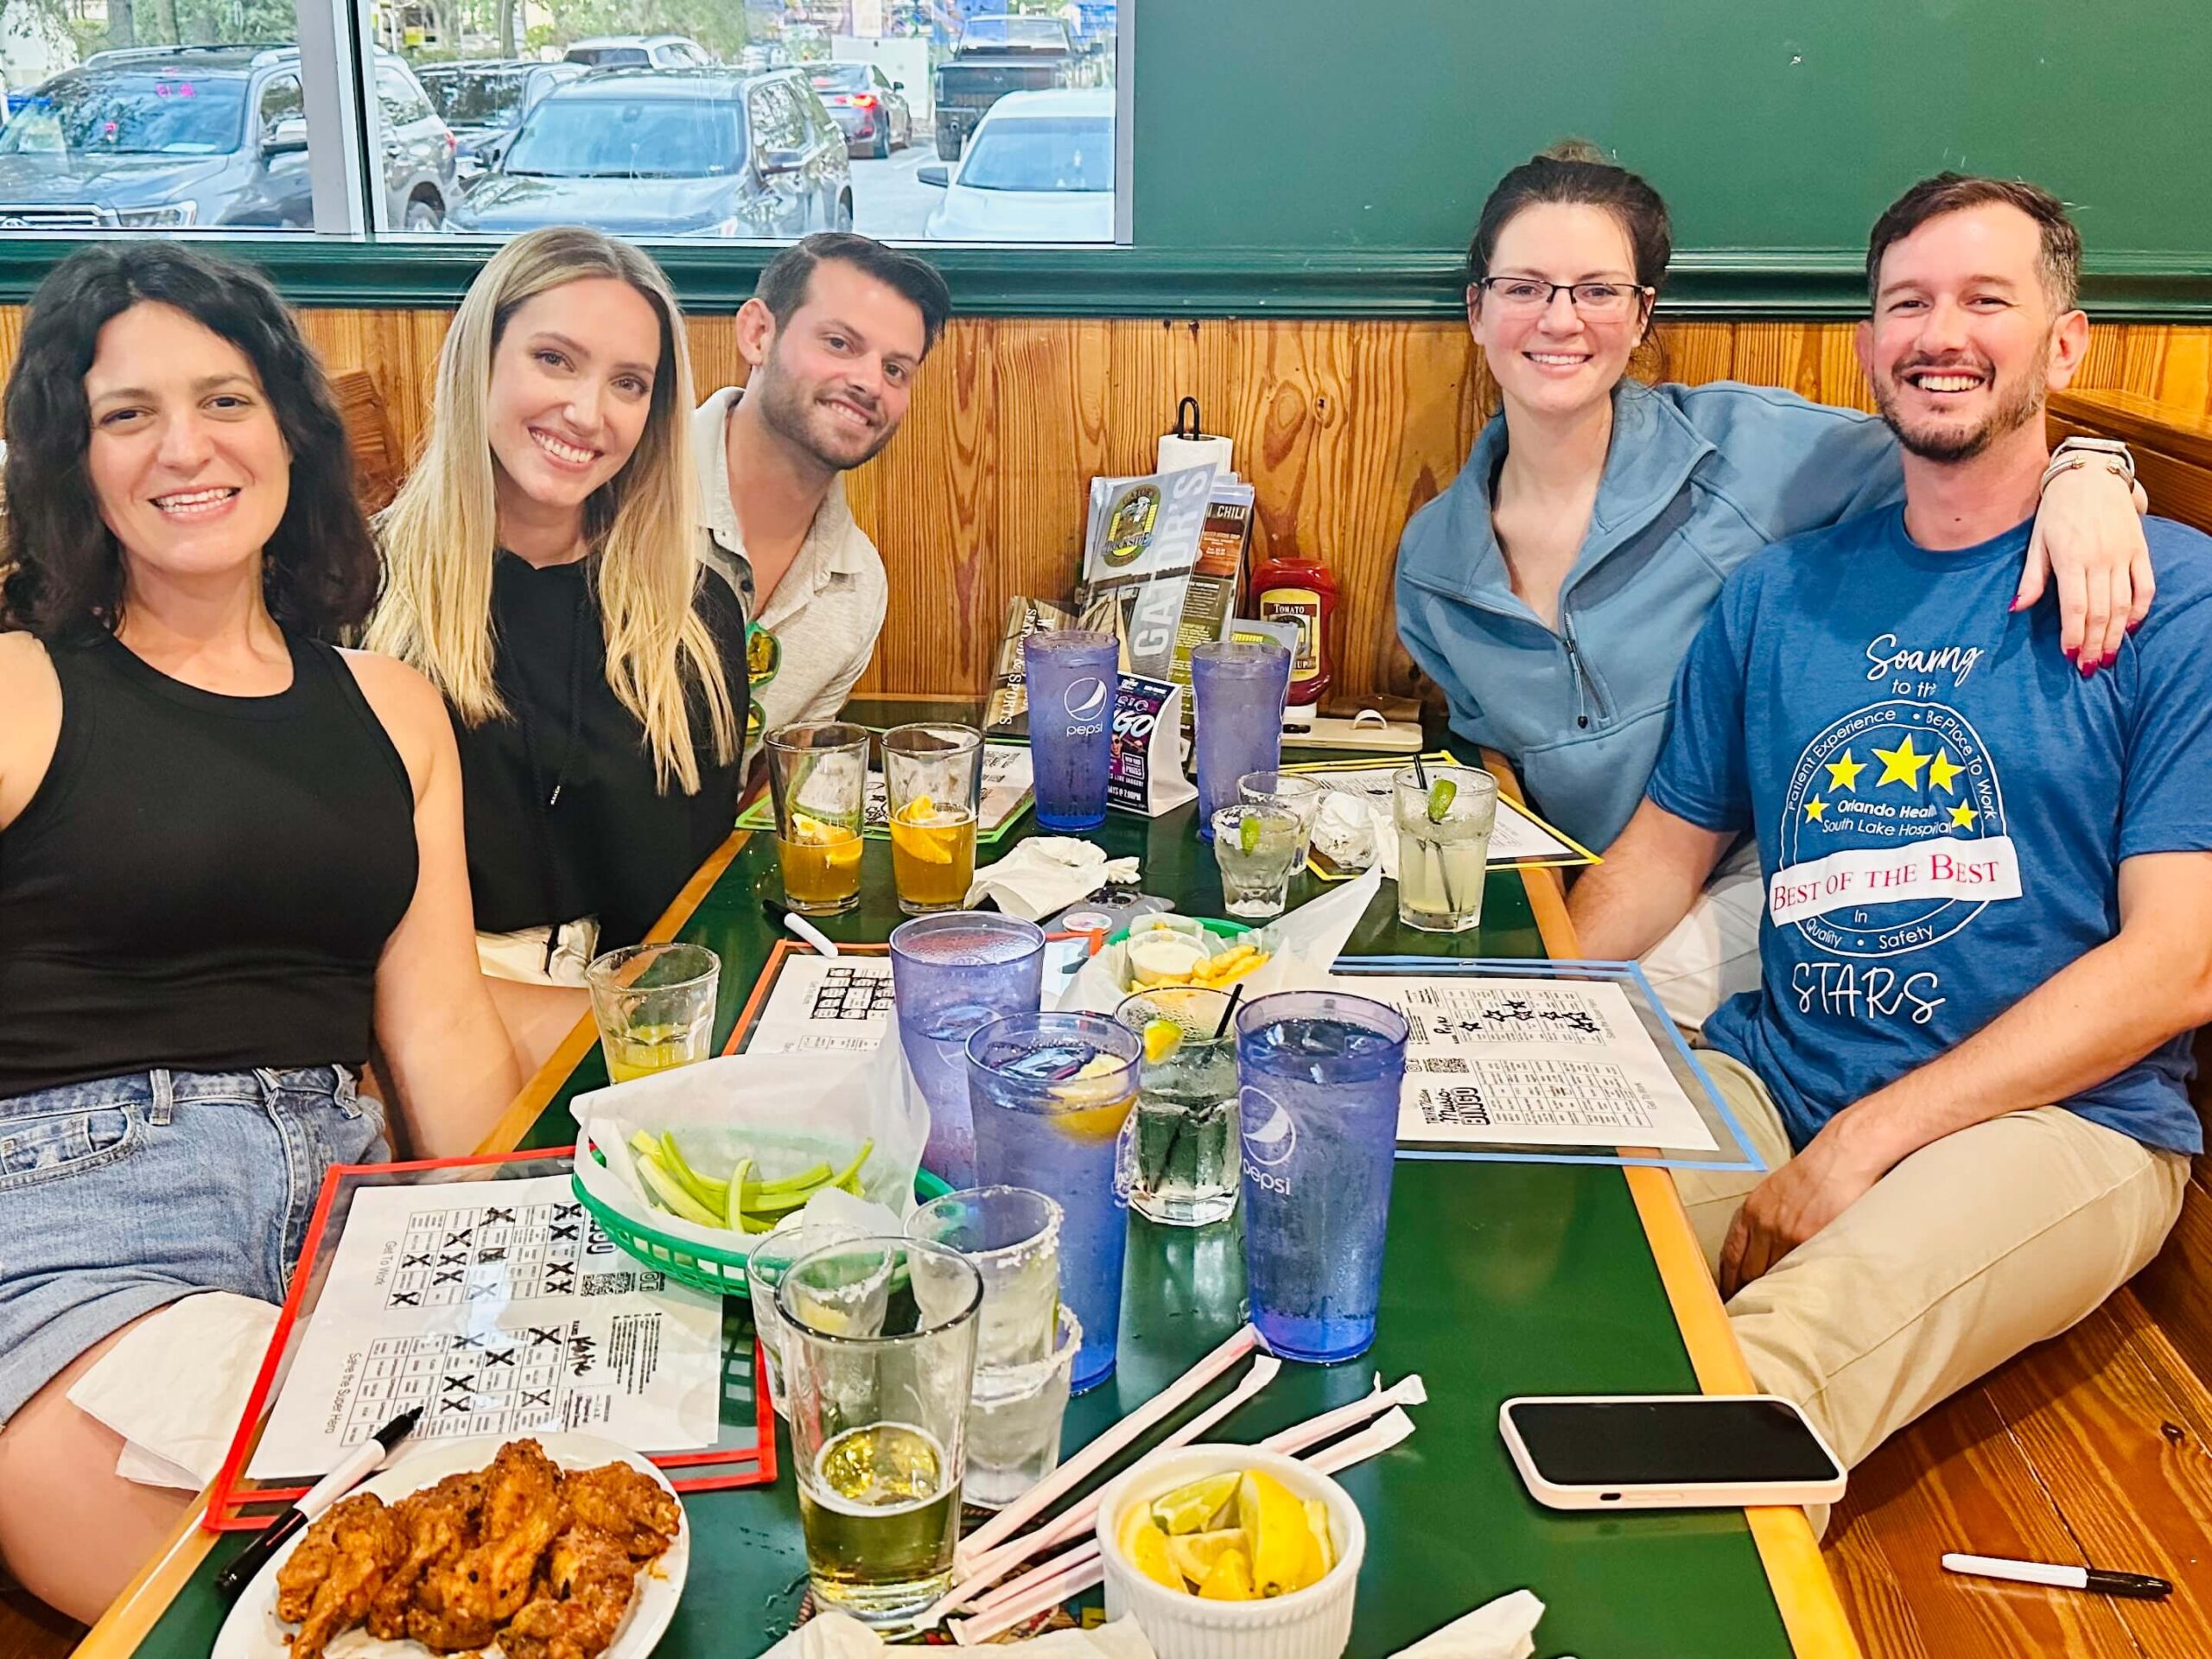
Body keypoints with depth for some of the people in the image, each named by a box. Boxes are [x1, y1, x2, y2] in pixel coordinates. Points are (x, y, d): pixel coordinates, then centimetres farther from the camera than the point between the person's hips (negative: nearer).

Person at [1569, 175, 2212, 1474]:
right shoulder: (1781, 593, 14)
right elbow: (1662, 853, 16)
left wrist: (1867, 1141, -15)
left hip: (2058, 1116, -4)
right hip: (1769, 1077, 5)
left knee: (1757, 1388, -35)